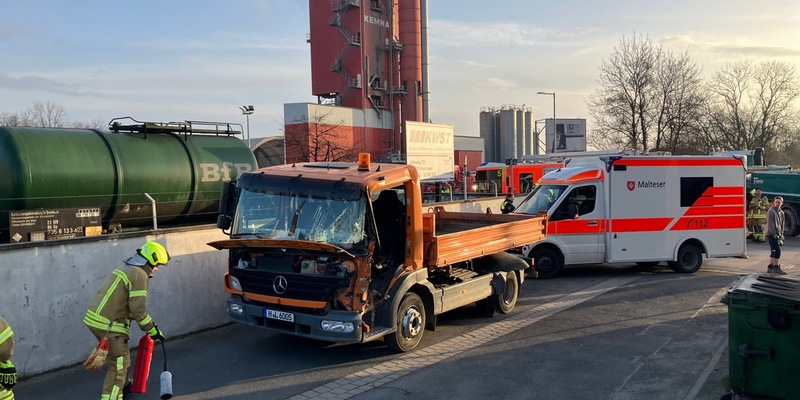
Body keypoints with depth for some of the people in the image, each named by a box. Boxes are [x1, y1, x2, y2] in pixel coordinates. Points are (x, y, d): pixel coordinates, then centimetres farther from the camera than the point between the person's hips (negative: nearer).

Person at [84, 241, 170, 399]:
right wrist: (152, 329, -7)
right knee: (119, 364, -4)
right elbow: (138, 309, -18)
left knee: (119, 354, 27)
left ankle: (123, 386, 46)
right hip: (109, 325, -10)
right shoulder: (140, 275, -13)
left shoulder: (127, 270, 18)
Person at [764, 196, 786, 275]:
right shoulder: (771, 211, -10)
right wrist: (774, 234, -19)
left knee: (774, 251, 11)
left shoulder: (781, 212, 15)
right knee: (777, 250, -14)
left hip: (777, 234, 9)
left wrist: (781, 234, 12)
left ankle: (770, 268, 17)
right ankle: (776, 267, -9)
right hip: (771, 234, -9)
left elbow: (782, 224, 19)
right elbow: (770, 224, -15)